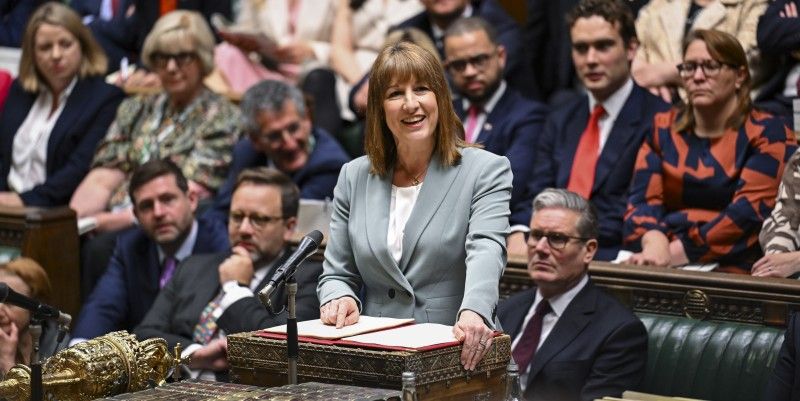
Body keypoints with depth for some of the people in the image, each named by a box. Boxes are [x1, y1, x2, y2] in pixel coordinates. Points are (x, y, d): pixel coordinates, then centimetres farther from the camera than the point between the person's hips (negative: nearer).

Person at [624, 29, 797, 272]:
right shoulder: (663, 128, 17)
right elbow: (643, 200, 5)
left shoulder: (768, 134, 4)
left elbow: (749, 210, -10)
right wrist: (654, 241, -19)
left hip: (733, 271, -4)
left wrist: (675, 253, -19)